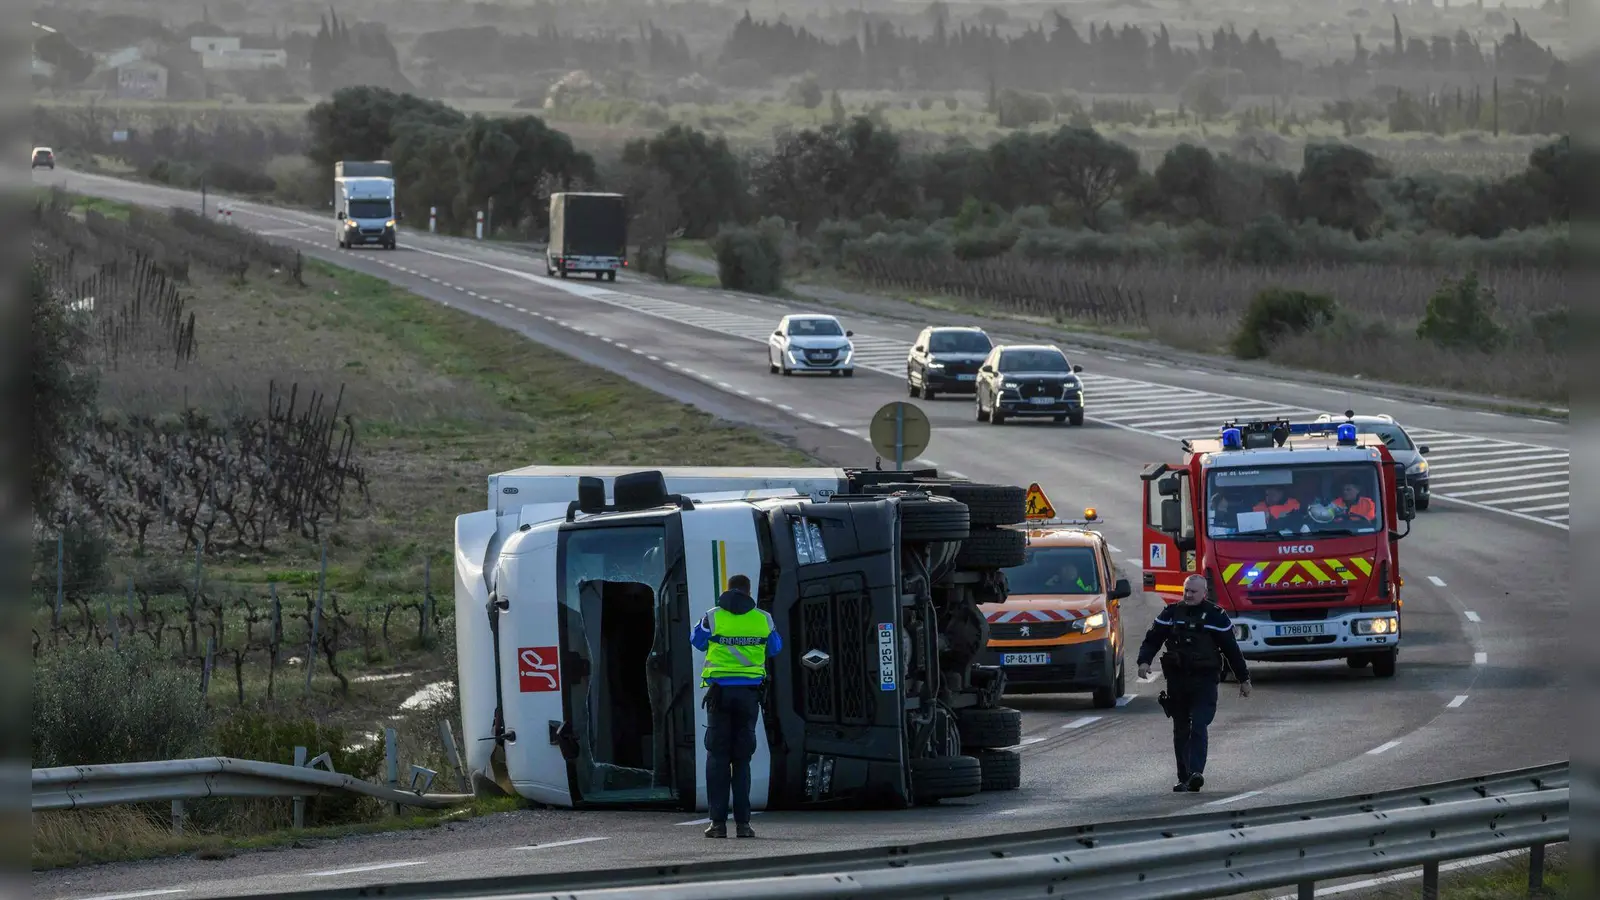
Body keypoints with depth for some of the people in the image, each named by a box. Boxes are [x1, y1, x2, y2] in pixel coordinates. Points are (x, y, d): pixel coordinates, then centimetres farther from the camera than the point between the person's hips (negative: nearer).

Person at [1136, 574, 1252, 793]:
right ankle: (1184, 778, 15)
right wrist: (1144, 661, -11)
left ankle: (1196, 773, -24)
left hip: (1204, 682, -4)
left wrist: (1243, 678, 12)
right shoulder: (1171, 613, 8)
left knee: (1198, 728, -16)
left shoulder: (1216, 616, 2)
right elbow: (1152, 639, 8)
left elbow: (1231, 649, 7)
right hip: (1177, 681, 4)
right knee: (1181, 731, 8)